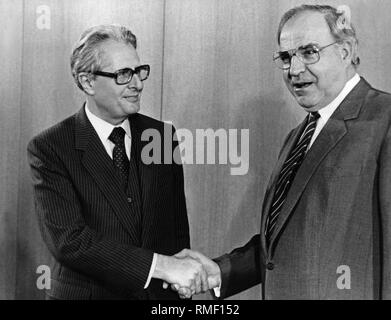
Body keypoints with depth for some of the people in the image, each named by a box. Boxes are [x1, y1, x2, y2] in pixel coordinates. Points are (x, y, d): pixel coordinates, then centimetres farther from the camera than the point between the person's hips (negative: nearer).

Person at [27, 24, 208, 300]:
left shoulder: (163, 136, -2)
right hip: (87, 292, -3)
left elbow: (179, 229, 2)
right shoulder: (49, 149, -14)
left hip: (161, 295, 4)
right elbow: (68, 241, -24)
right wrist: (161, 265, -30)